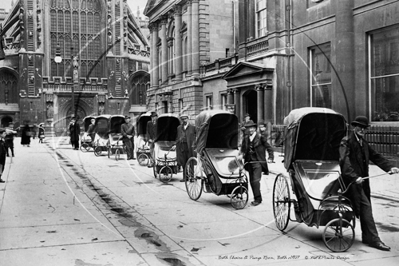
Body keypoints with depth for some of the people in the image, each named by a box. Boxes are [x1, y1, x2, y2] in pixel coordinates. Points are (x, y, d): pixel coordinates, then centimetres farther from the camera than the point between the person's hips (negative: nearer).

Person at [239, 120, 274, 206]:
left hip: (258, 162, -6)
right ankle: (257, 198, 22)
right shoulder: (245, 138, 9)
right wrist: (241, 154, -8)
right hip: (249, 162, 6)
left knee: (256, 180, -14)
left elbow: (268, 147, 1)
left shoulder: (260, 137, -4)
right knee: (252, 181, 10)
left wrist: (270, 157, -7)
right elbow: (243, 148, 12)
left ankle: (258, 199, -6)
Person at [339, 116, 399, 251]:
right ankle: (373, 239, -9)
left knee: (365, 208, 14)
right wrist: (354, 177, -33)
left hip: (362, 180, 8)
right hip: (352, 181, -8)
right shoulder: (346, 141, -10)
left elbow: (376, 157, 12)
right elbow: (344, 161, -22)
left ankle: (367, 237, 27)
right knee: (365, 206, -11)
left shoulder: (363, 143, 17)